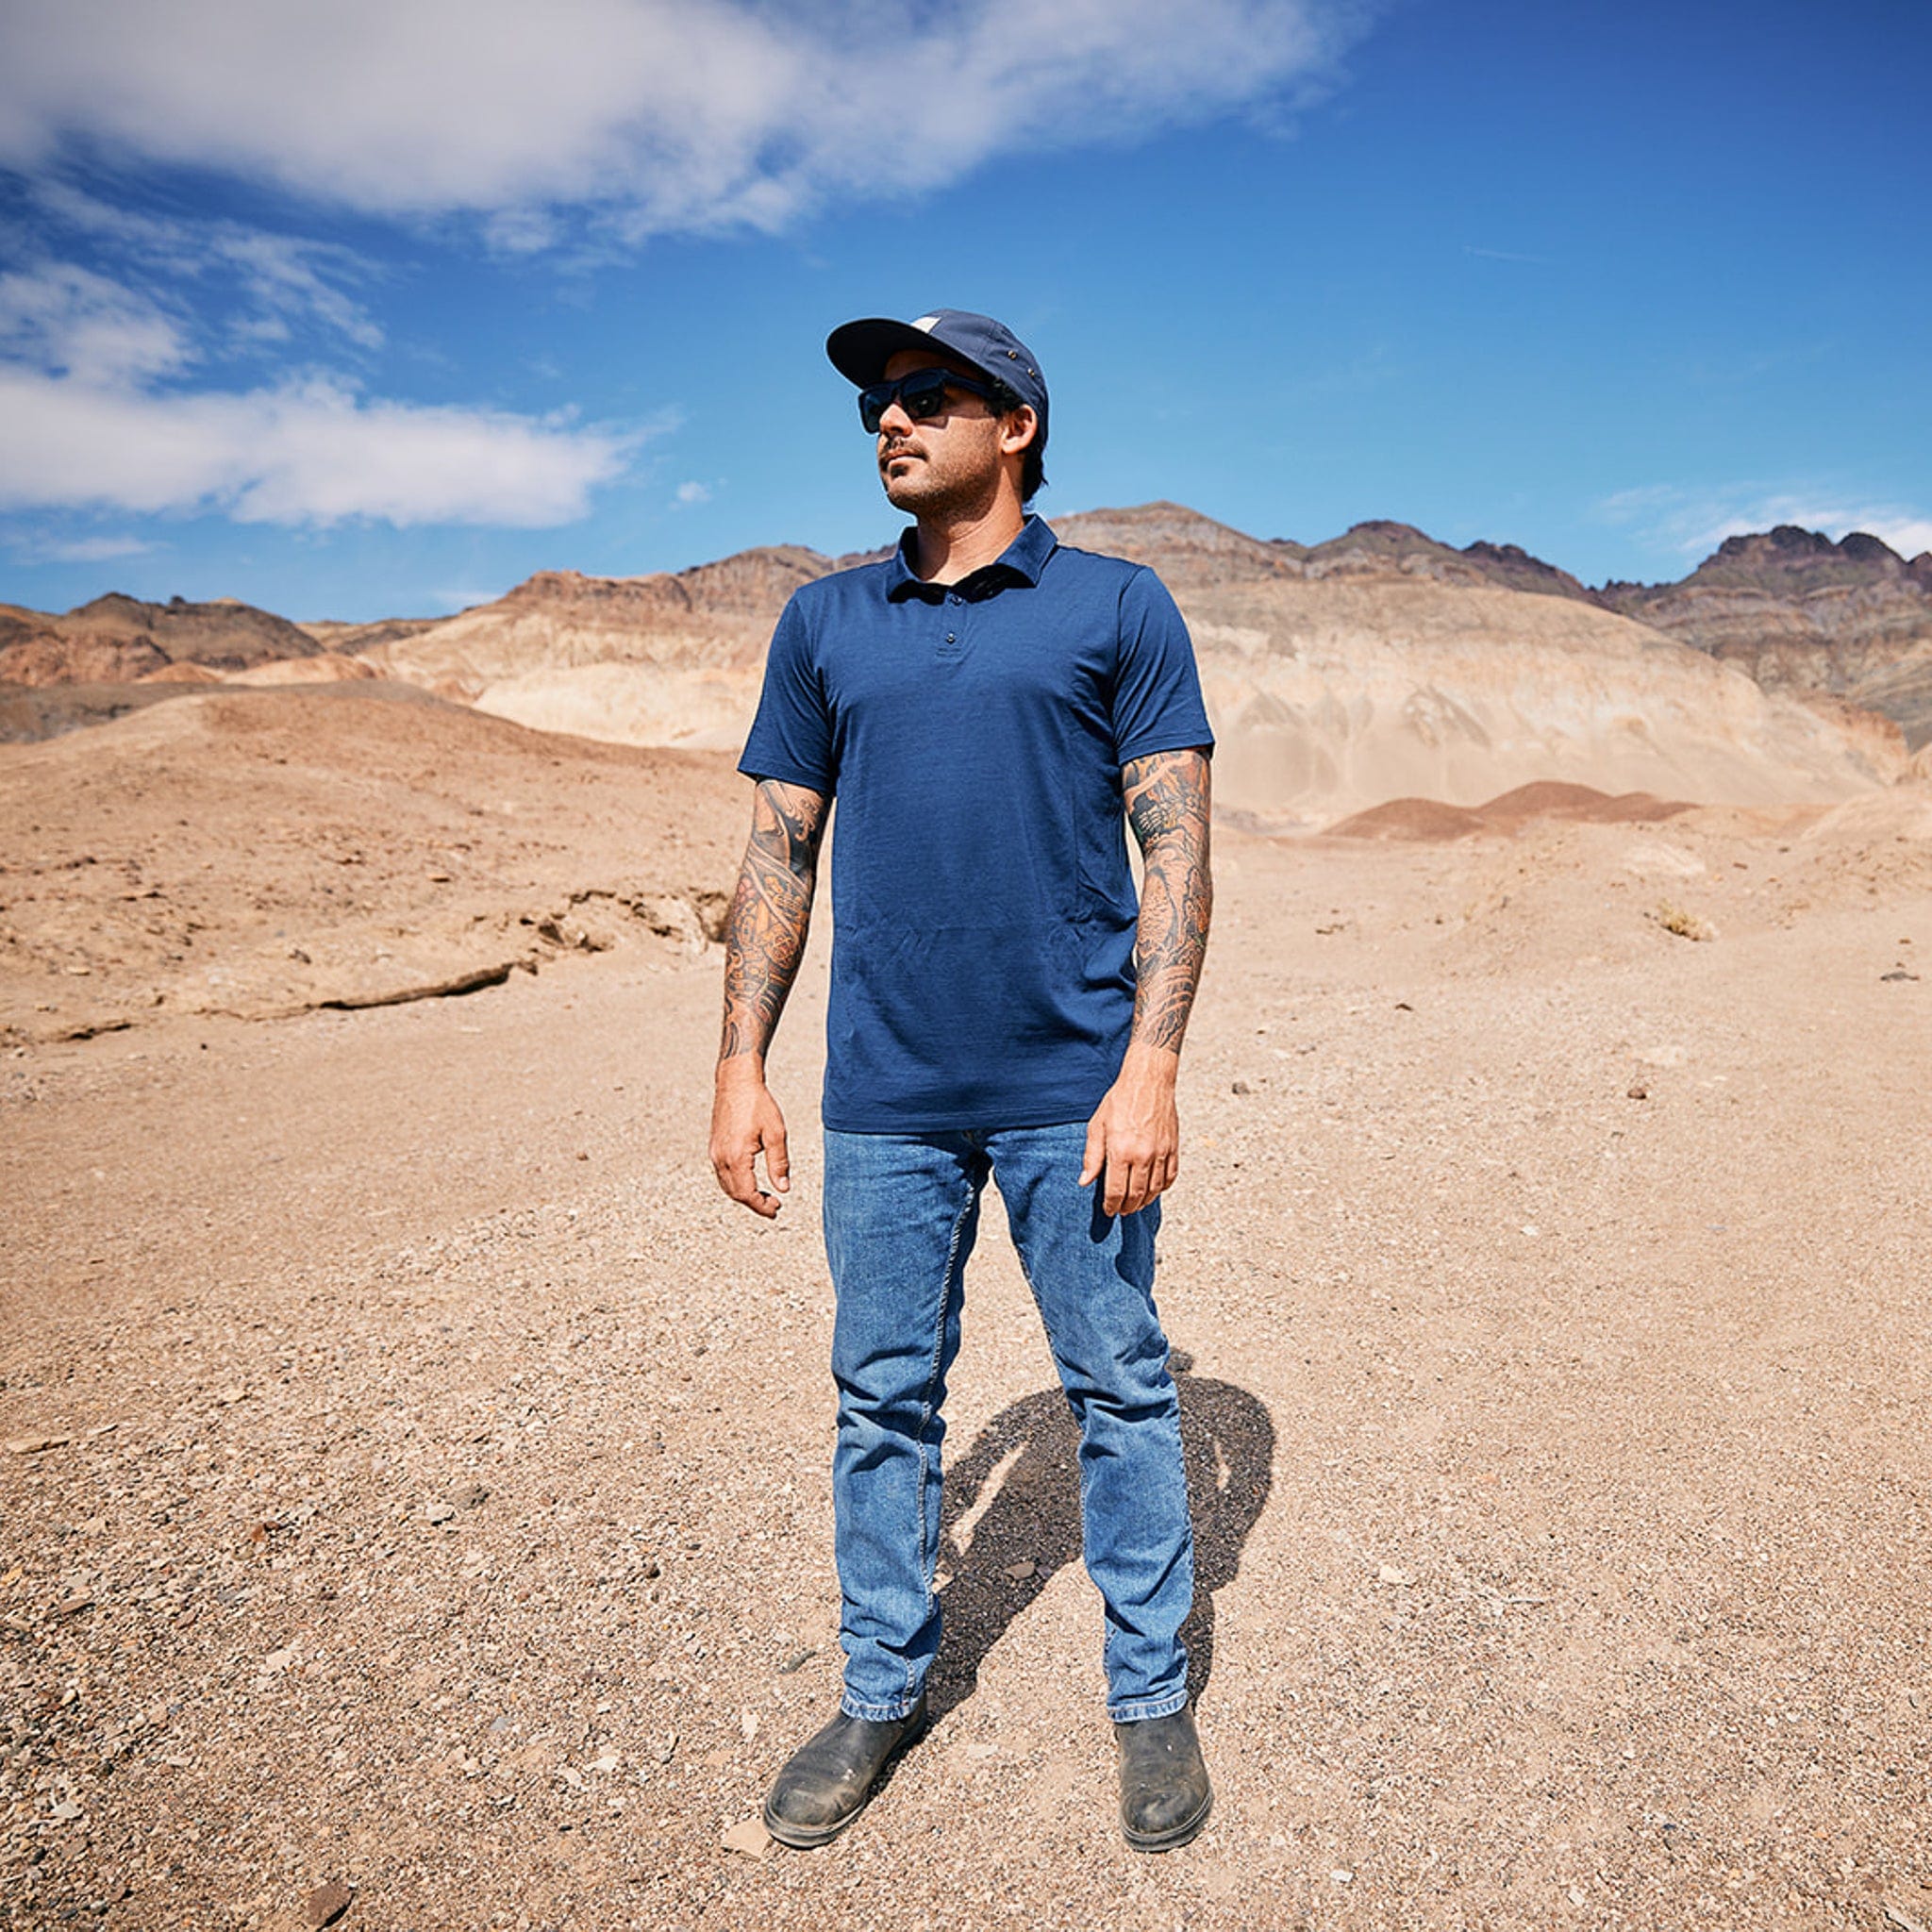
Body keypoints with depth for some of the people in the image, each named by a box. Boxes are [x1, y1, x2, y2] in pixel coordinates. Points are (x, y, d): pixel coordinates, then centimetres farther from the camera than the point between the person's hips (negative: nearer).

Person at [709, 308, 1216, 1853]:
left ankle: (1152, 1694, 30)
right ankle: (883, 1692, 33)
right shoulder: (825, 622, 11)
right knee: (884, 1398, 13)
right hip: (885, 1096, 3)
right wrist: (742, 1064, 4)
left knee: (1120, 1391, 9)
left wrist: (1150, 1068, -12)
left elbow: (1177, 853, -3)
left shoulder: (1118, 607, 2)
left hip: (1074, 1089, -2)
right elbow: (781, 853, 11)